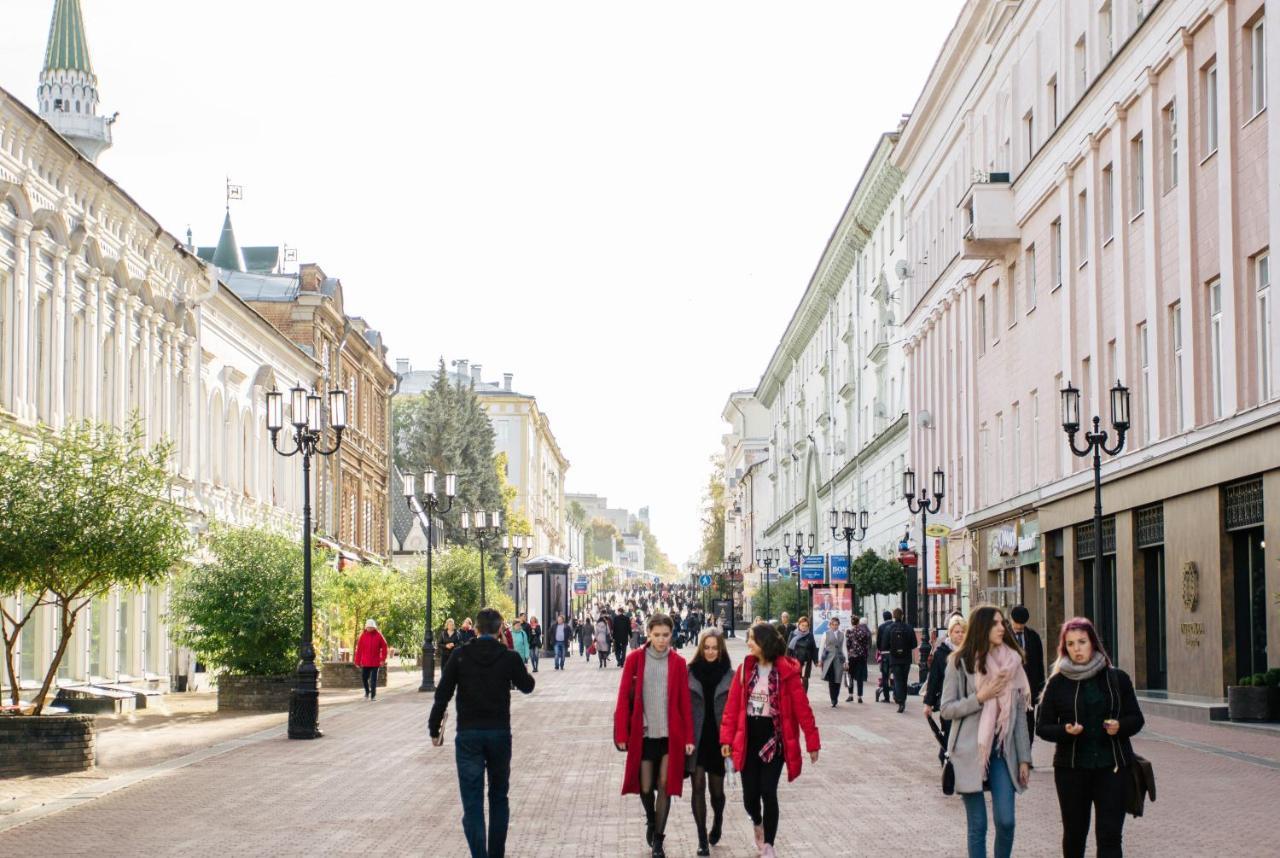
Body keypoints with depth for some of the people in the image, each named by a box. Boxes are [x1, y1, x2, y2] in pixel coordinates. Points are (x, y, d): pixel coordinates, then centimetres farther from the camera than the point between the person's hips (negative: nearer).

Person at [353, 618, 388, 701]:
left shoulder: (378, 635, -3)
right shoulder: (363, 635, -2)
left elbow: (384, 647, 1)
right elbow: (359, 649, -1)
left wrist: (383, 659, -5)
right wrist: (357, 661, -2)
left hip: (375, 662, -1)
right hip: (365, 662, 1)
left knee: (373, 679, -1)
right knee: (364, 678, 6)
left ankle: (373, 695, 6)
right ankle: (367, 691, 31)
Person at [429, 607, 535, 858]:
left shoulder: (460, 656, -5)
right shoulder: (509, 657, -3)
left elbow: (443, 694, -5)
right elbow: (527, 686, 13)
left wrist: (435, 729, 5)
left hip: (468, 734, -1)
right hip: (500, 733, 1)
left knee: (472, 802, -1)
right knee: (498, 797, 16)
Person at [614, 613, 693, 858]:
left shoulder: (678, 663, 1)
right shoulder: (635, 659, -3)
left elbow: (685, 702, 1)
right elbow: (624, 699, -2)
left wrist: (689, 737, -2)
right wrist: (622, 734, -5)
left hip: (670, 735, 0)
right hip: (643, 734, 0)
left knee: (665, 786, 1)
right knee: (645, 787, 7)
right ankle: (651, 820, 38)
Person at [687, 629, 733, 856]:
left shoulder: (730, 675, -2)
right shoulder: (690, 673, -2)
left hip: (718, 739, 0)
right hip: (696, 739, 0)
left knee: (717, 789, 8)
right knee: (698, 786, -4)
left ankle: (717, 820, 39)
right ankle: (702, 838, 4)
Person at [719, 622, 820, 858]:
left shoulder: (786, 671, -10)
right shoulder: (745, 669, 0)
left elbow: (802, 708, -9)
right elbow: (732, 706, 1)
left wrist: (812, 742, -9)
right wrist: (727, 739, -4)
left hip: (774, 738, -3)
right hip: (748, 738, 3)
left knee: (768, 792, -6)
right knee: (750, 795, 6)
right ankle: (758, 823, 40)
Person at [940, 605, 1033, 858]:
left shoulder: (1011, 662, 7)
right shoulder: (960, 663, -2)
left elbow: (1019, 713, 8)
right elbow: (946, 709, -3)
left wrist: (1024, 758, 5)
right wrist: (980, 698, -15)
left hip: (1003, 751, 2)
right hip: (971, 751, -2)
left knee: (1006, 821, -6)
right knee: (977, 826, 2)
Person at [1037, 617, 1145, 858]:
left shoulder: (1117, 678, 4)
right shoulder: (1058, 683, 3)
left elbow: (1136, 719, 9)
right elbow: (1042, 727, 5)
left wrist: (1119, 727, -13)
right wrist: (1065, 731, -16)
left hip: (1112, 766, 0)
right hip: (1071, 767, 0)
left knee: (1110, 835, -7)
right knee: (1074, 833, 9)